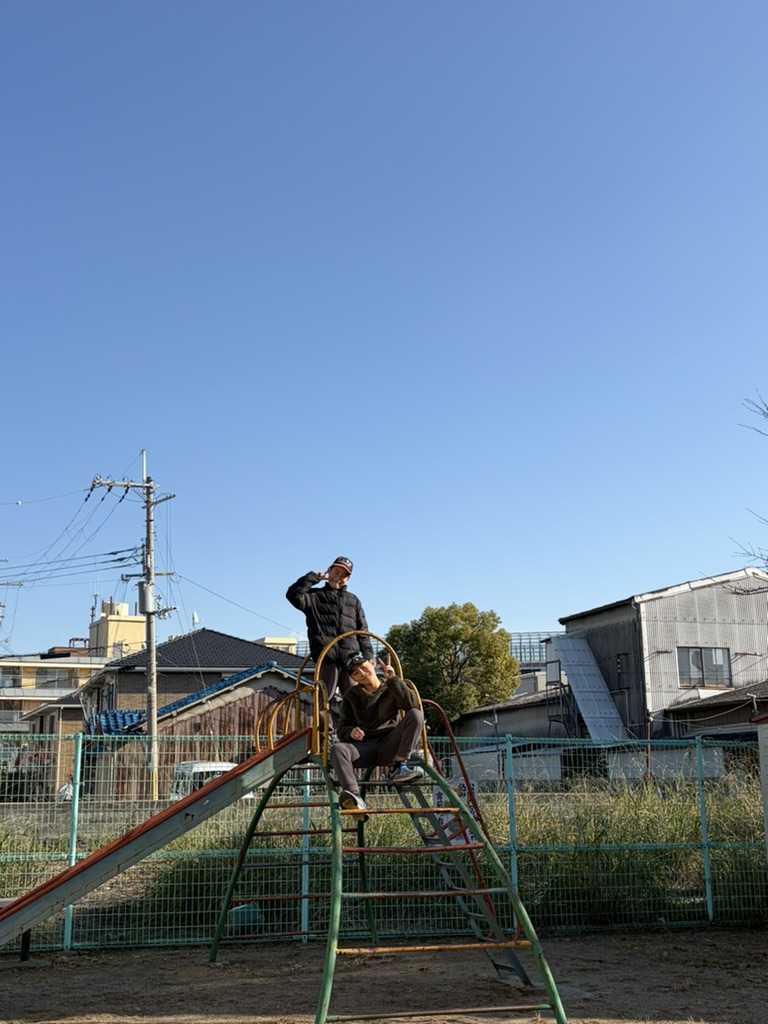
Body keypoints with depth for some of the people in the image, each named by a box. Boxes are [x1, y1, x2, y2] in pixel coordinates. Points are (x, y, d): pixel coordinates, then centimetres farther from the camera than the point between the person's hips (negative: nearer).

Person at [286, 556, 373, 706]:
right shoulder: (315, 596, 13)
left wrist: (367, 656, 7)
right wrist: (313, 577, 1)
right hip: (326, 657, -3)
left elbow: (363, 631, 19)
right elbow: (294, 595, -7)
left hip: (352, 658, 3)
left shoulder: (353, 601, 24)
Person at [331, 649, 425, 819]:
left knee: (415, 715, -23)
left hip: (389, 746, -1)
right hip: (363, 747, 1)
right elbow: (342, 729, 12)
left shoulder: (391, 690, 14)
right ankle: (354, 797, -56)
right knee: (338, 748, -32)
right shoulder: (352, 696, 19)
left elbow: (412, 705, -7)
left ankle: (399, 767, -31)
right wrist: (351, 732, -12)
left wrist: (393, 680, -12)